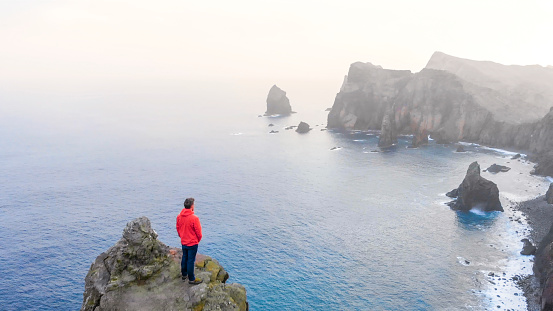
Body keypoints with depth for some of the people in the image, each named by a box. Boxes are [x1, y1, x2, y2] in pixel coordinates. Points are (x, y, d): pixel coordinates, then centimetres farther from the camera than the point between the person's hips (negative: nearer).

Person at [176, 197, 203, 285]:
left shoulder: (179, 217, -6)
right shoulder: (194, 218, -26)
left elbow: (178, 229, 7)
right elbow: (198, 232, -16)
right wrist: (198, 240, 3)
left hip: (183, 242, 6)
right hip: (192, 243, -6)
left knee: (184, 258, 21)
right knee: (191, 261, 5)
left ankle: (184, 275, 37)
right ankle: (191, 279, 17)